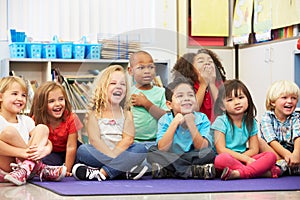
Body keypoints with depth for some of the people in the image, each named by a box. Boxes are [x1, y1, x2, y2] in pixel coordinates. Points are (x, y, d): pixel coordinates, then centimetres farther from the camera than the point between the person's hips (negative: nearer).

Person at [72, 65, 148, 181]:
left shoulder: (126, 114, 12)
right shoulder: (95, 113, 4)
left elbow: (128, 139, -2)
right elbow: (94, 139, -9)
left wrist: (114, 155, -18)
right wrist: (111, 156, -22)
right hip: (99, 155, -2)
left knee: (140, 148, -22)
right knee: (83, 150, -30)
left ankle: (102, 173, -32)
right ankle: (125, 172, -35)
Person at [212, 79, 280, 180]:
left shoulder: (251, 122, 10)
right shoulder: (221, 121, -4)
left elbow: (254, 149, 7)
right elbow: (221, 150, -12)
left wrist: (243, 157, -15)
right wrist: (245, 158, -16)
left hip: (244, 159, 5)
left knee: (271, 156, -17)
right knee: (221, 159, -39)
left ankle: (239, 173, -36)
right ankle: (264, 172, -36)